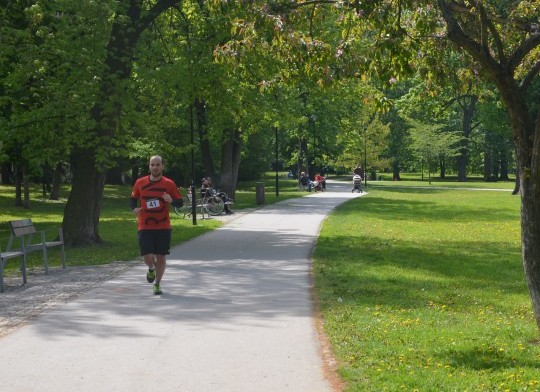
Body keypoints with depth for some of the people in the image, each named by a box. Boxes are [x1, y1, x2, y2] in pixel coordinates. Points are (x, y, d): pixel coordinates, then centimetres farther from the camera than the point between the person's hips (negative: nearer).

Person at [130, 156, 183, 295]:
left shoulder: (169, 184, -1)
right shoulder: (140, 183, 2)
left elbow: (180, 202, 2)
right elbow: (133, 199, 14)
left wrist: (171, 201, -20)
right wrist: (134, 209, -7)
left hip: (163, 226, 0)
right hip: (145, 227, 0)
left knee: (161, 256, 4)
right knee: (148, 258, -9)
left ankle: (157, 284, 23)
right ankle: (151, 269, 28)